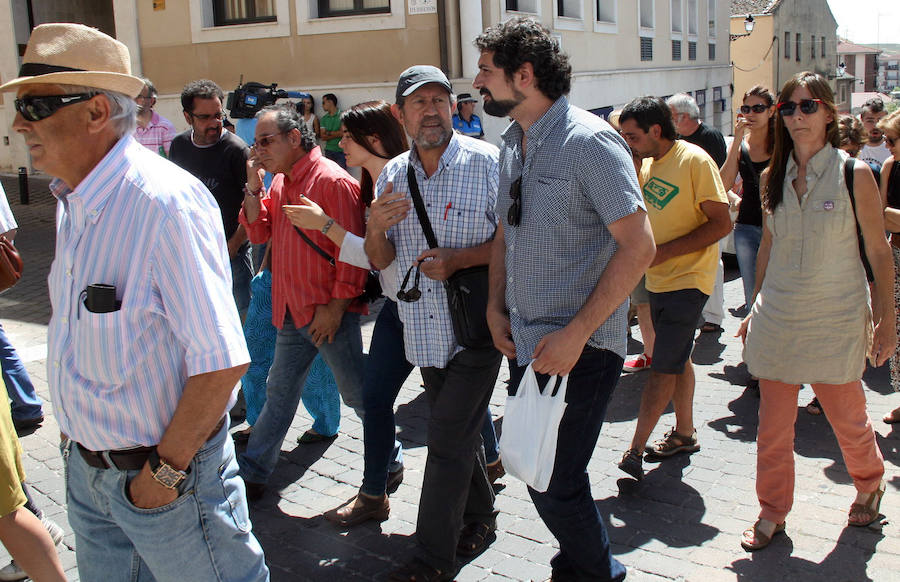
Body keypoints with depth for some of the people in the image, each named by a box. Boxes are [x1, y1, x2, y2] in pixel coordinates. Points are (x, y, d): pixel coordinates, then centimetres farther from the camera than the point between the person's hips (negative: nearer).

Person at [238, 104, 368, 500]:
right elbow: (259, 233, 11)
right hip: (292, 311, 8)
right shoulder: (279, 182, 11)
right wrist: (253, 186, 0)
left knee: (357, 394, 5)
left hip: (330, 313, -8)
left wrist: (336, 306, -18)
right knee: (279, 392, 16)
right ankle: (252, 472, 26)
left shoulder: (332, 180, -15)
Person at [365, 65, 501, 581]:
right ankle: (480, 518, 39)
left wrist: (456, 259, -23)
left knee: (449, 441, -4)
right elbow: (381, 260, 9)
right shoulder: (392, 175, 6)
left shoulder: (486, 162, -9)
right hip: (424, 330, 5)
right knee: (460, 431, 19)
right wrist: (377, 227, -13)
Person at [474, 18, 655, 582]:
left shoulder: (590, 142, -15)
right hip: (525, 343, 8)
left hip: (582, 347, -8)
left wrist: (576, 334, -21)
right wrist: (497, 307, 7)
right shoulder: (514, 145, 10)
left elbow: (638, 246, -18)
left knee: (554, 482, -3)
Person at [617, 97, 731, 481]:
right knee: (676, 360, 17)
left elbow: (721, 223, -18)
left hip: (687, 280, -8)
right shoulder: (649, 164, 9)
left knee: (664, 367, -8)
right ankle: (684, 433, 29)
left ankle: (635, 450, -7)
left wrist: (664, 252, -22)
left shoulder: (694, 161, -15)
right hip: (659, 280, 8)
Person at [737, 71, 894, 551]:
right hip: (778, 315, 3)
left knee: (847, 417, 11)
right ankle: (772, 512, 22)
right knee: (773, 423, 5)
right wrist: (757, 307, 13)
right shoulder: (772, 177, 3)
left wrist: (886, 318, -4)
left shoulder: (854, 174, -7)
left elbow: (879, 250, -3)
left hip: (836, 317, -3)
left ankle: (869, 484, 42)